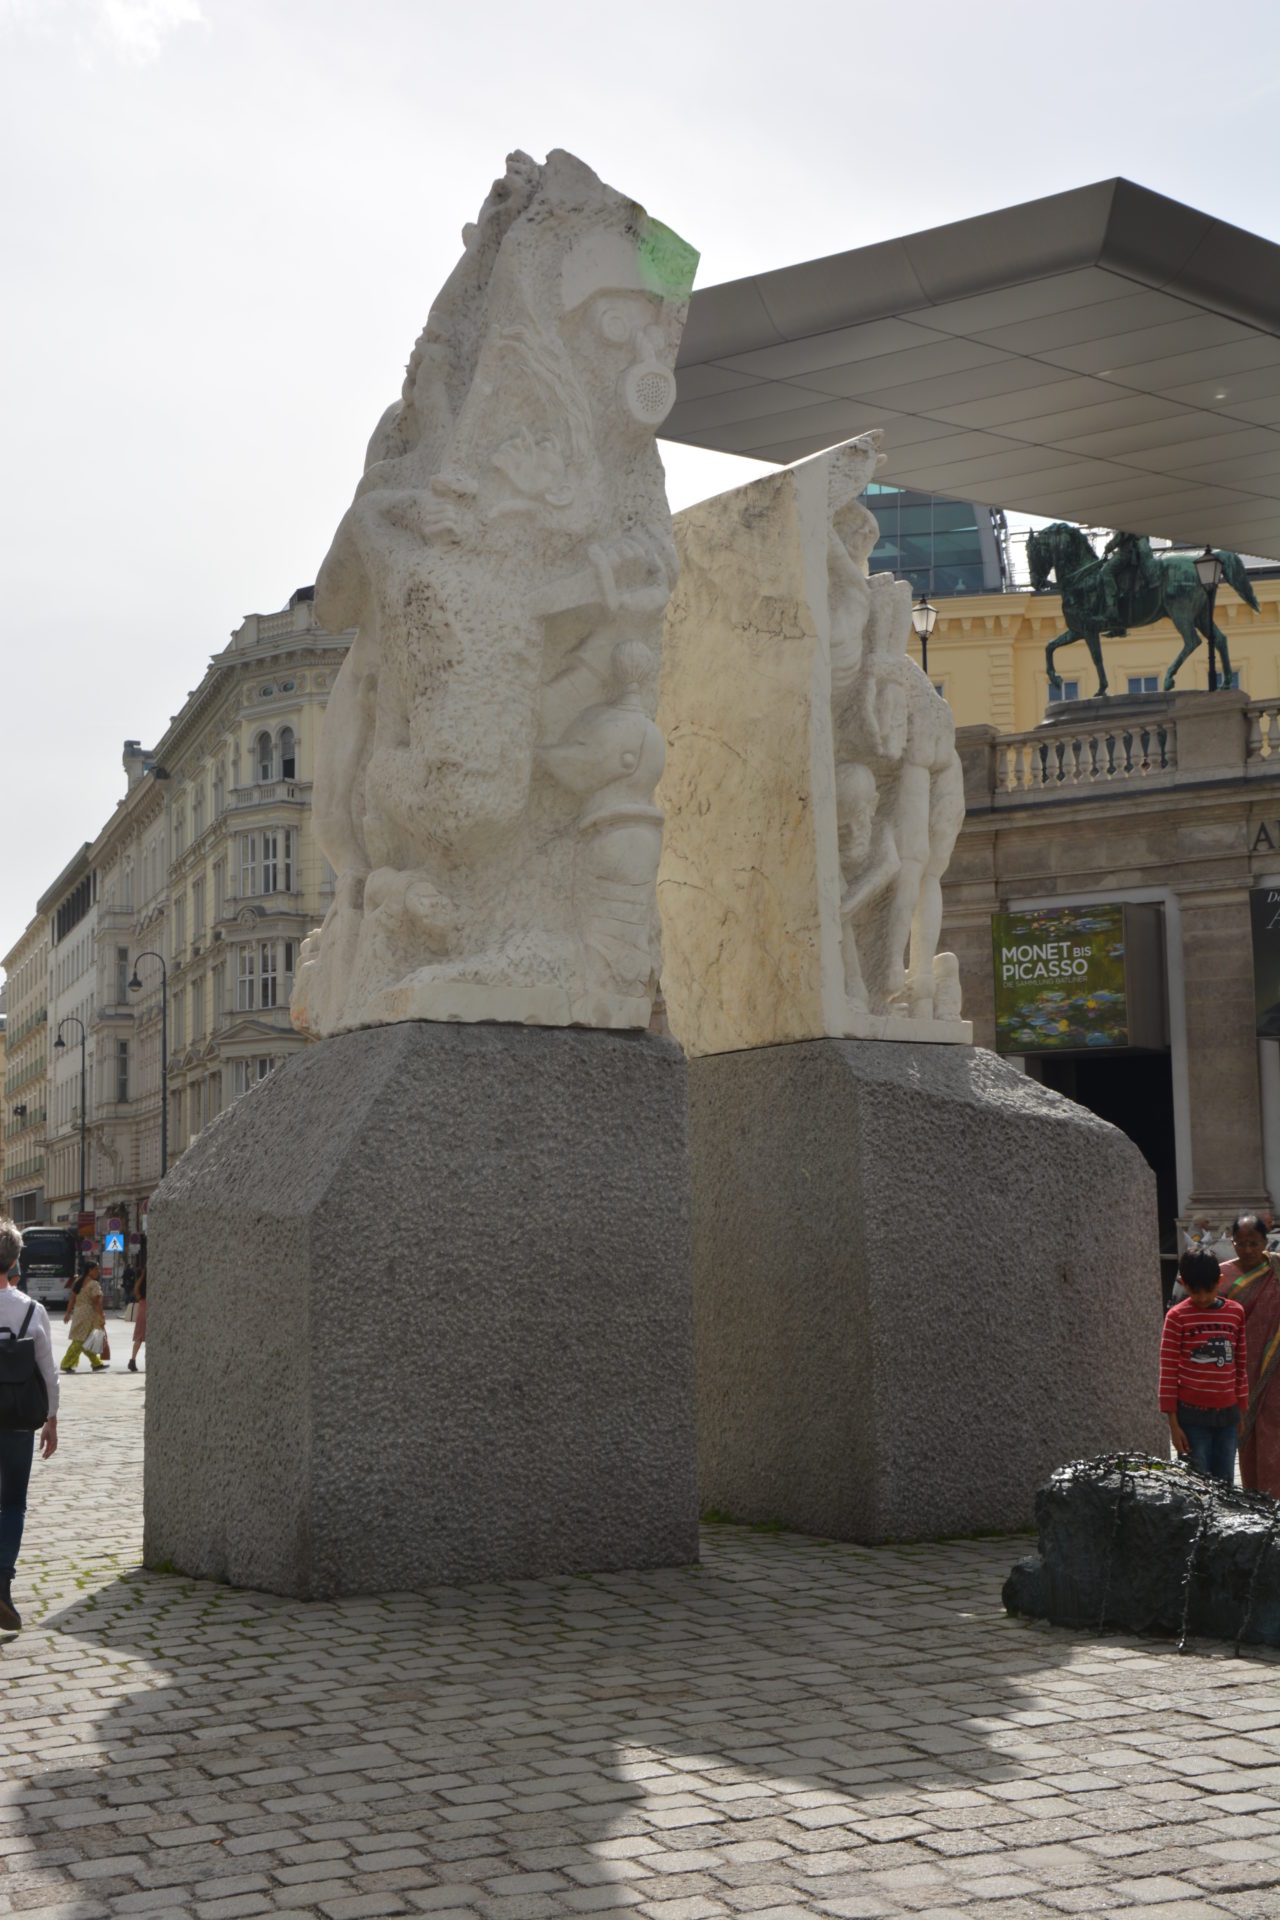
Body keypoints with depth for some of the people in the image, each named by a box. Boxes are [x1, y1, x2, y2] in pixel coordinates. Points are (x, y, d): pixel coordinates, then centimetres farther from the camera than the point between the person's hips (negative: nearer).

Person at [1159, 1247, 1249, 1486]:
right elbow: (1168, 1370, -4)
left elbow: (1241, 1365, 14)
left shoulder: (1236, 1313, 6)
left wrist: (1242, 1411, 13)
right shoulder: (1177, 1317, -5)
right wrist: (1173, 1423, -6)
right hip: (1193, 1416, -4)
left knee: (1225, 1484, 7)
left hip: (1227, 1414, 4)